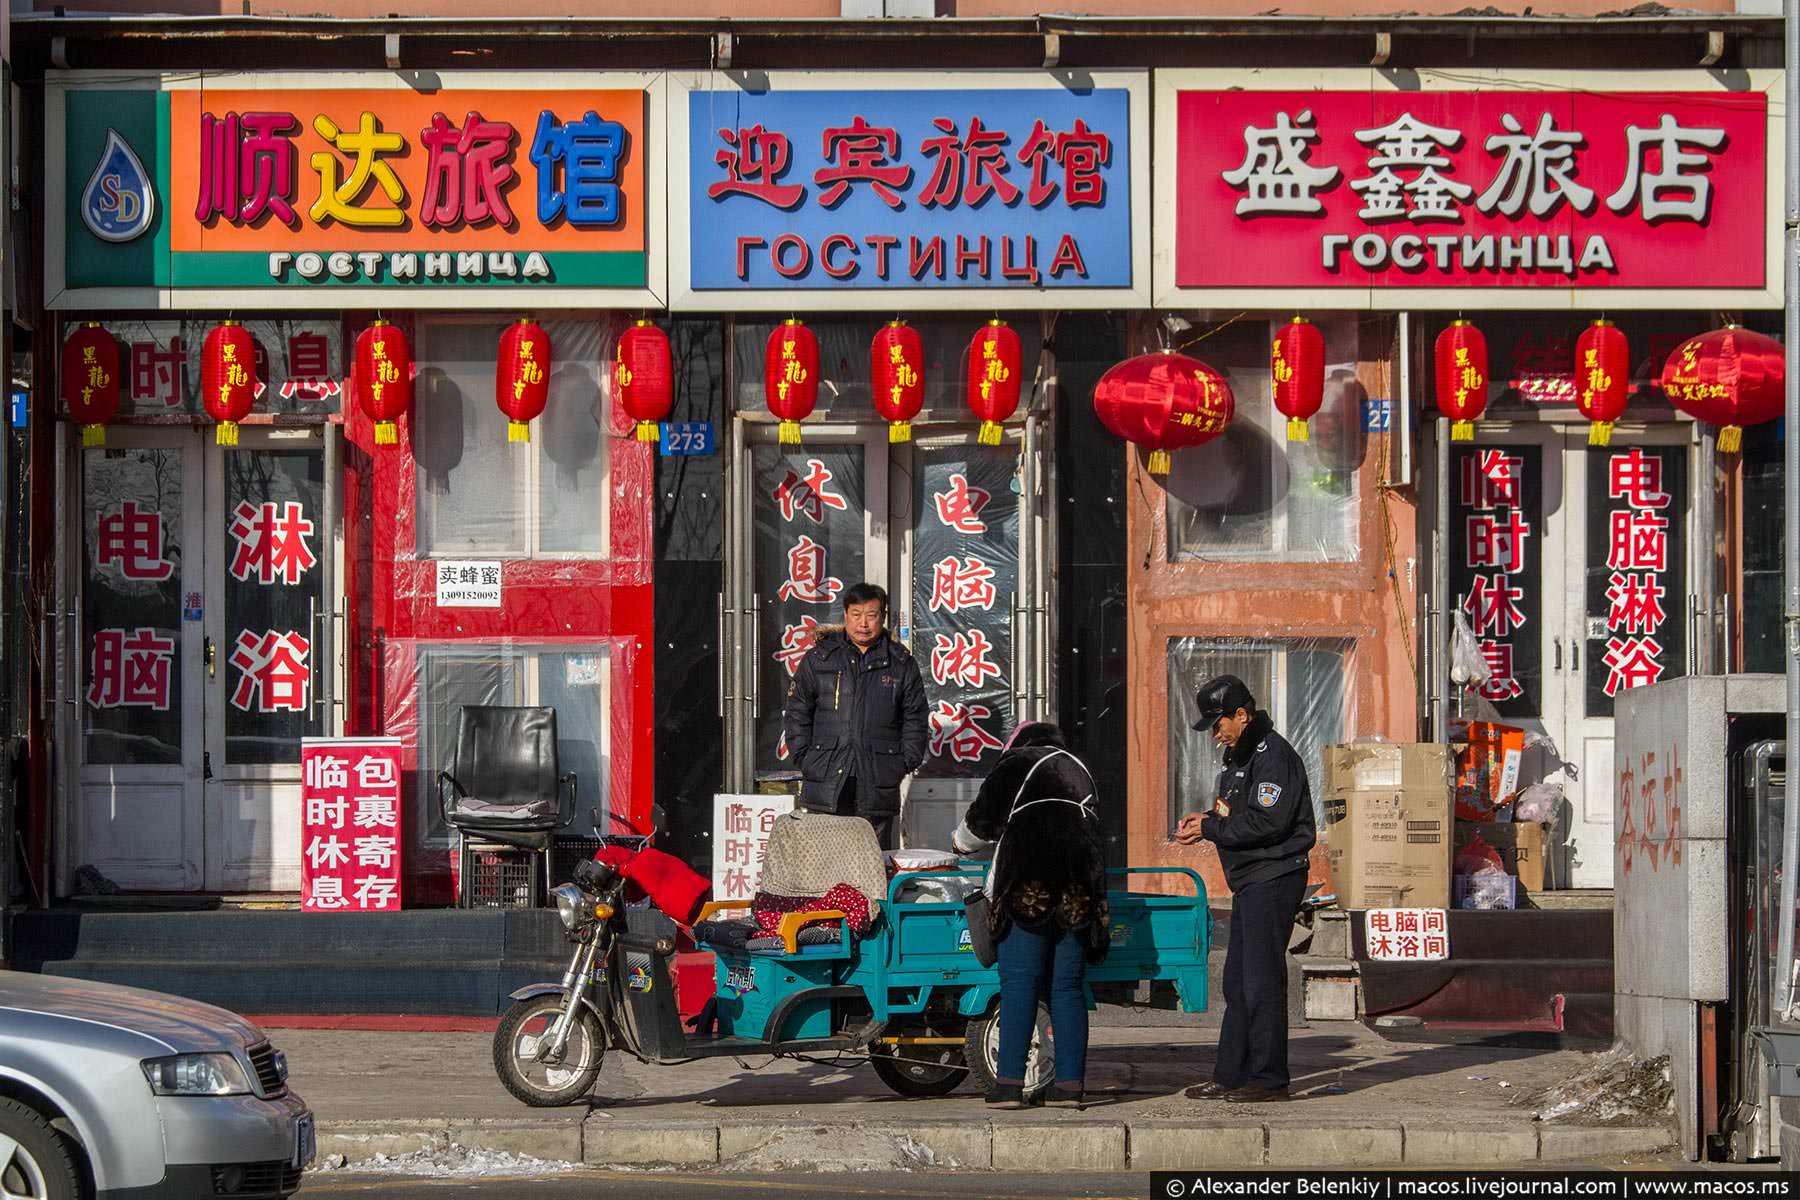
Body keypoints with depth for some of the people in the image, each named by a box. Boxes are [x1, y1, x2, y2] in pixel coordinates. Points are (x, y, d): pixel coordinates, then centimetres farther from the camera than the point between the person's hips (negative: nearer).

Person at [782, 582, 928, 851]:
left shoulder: (901, 664, 9)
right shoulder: (819, 659, 7)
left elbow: (915, 718, 14)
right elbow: (796, 713, 10)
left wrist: (906, 762, 3)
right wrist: (805, 759, 1)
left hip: (879, 786, 1)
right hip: (826, 786, -1)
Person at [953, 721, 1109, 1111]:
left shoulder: (1015, 765, 6)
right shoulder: (1079, 771, 23)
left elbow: (978, 826, 7)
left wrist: (961, 841, 30)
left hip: (1027, 889, -5)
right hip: (1078, 893, 5)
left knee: (1019, 986, -5)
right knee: (1068, 988, 7)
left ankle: (1010, 1082, -10)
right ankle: (1070, 1083, 3)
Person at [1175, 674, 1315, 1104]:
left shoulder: (1272, 755, -14)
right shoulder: (1237, 754, 18)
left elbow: (1267, 822, -22)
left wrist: (1210, 828, -15)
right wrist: (1208, 819, 4)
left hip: (1273, 879, -10)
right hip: (1250, 883, 10)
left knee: (1262, 980, -9)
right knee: (1237, 982, 12)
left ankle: (1269, 1078, -5)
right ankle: (1231, 1075, 16)